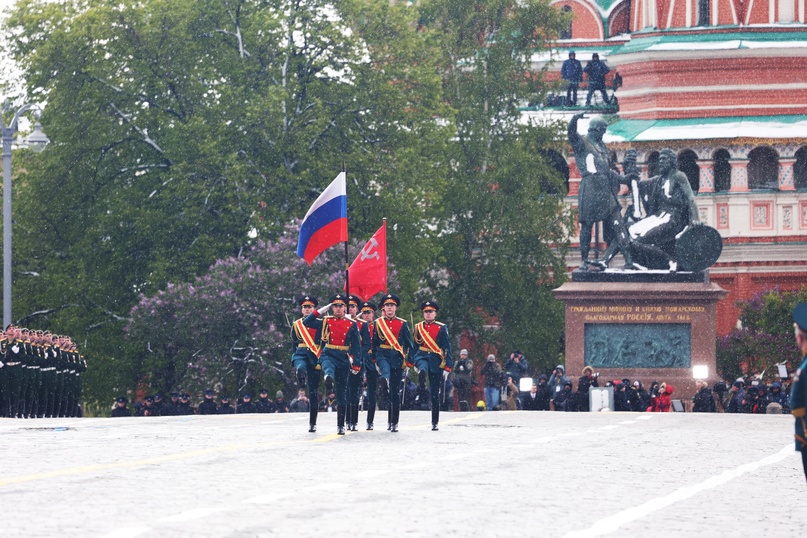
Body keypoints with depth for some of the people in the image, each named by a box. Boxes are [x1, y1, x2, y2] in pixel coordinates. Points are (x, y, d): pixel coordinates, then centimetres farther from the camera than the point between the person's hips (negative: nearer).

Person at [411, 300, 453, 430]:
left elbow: (447, 349, -2)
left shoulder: (442, 328, 0)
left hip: (436, 361, -1)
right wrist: (414, 363, 21)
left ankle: (435, 423, 7)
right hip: (422, 357, 1)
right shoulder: (418, 327, 8)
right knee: (423, 370, -41)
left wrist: (447, 367, -7)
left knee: (435, 394, 2)